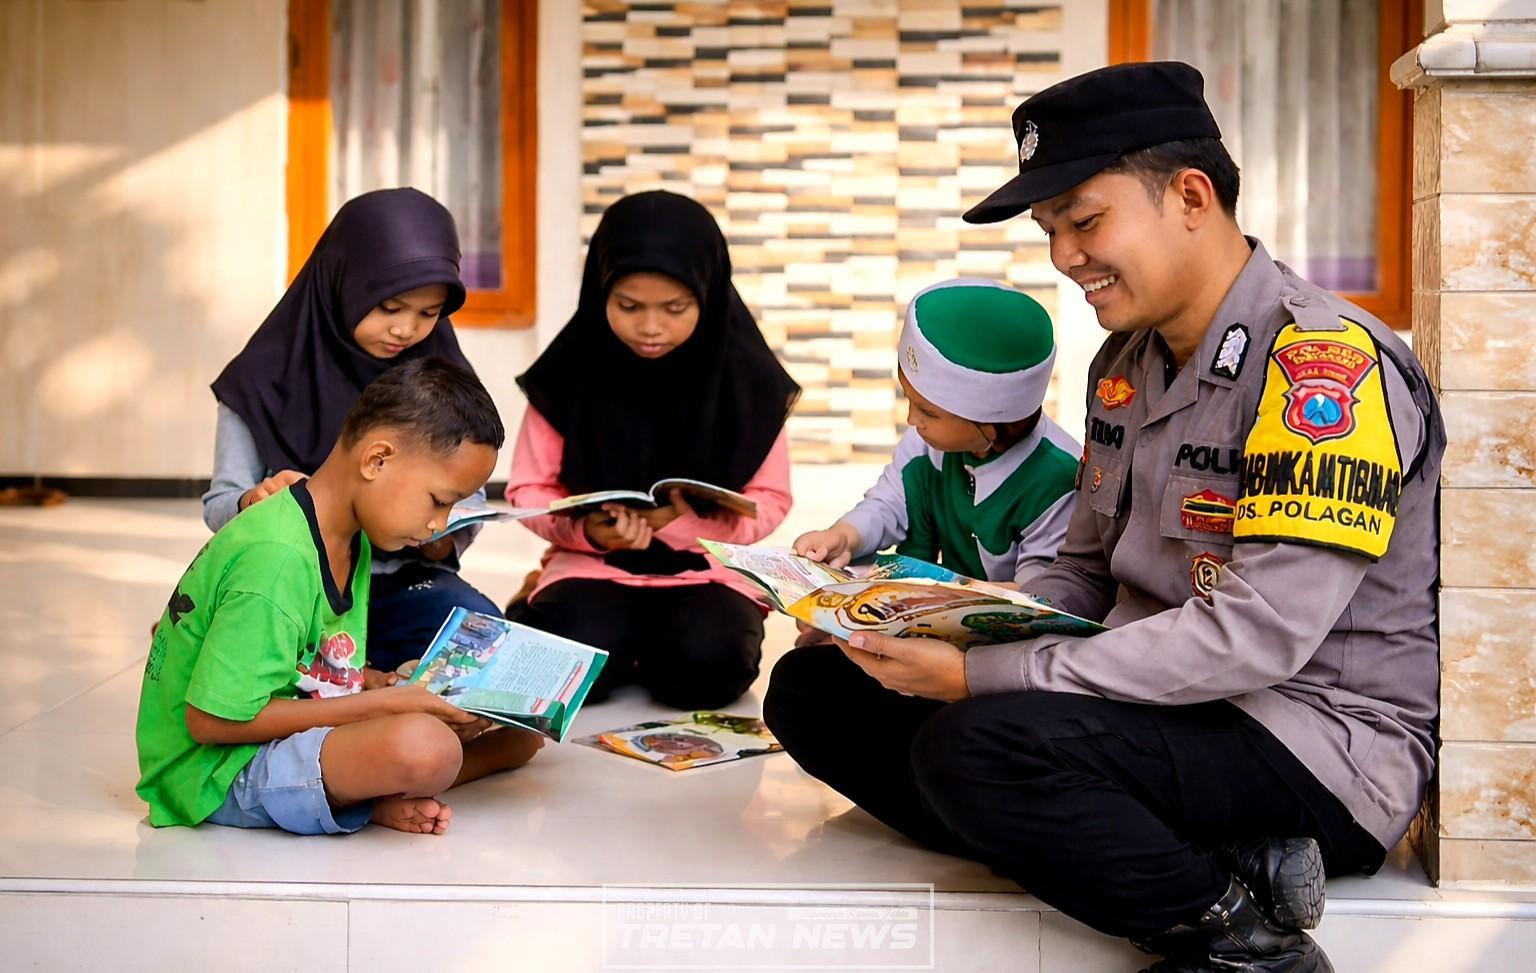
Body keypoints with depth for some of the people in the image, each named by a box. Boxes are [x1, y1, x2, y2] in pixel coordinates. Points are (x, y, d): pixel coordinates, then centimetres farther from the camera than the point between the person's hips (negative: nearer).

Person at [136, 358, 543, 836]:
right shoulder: (276, 559, -25)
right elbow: (211, 719, -24)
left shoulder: (351, 540, 6)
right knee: (425, 746, -36)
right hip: (218, 772, -10)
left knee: (520, 732, 3)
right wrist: (379, 703, -20)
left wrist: (378, 685, -3)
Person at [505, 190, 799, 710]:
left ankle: (654, 647, 6)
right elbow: (530, 489, 1)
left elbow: (769, 500, -3)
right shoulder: (570, 371, -5)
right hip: (593, 565, 0)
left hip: (708, 568, 0)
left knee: (705, 666, -29)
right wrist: (585, 530, -21)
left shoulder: (744, 375, -6)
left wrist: (688, 517, -23)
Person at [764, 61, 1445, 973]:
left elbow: (1258, 635, -24)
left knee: (976, 745, -34)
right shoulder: (1126, 360, 10)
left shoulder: (1327, 362, -16)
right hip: (1149, 696, 9)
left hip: (1323, 745, -9)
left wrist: (978, 678, -24)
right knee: (814, 689, -2)